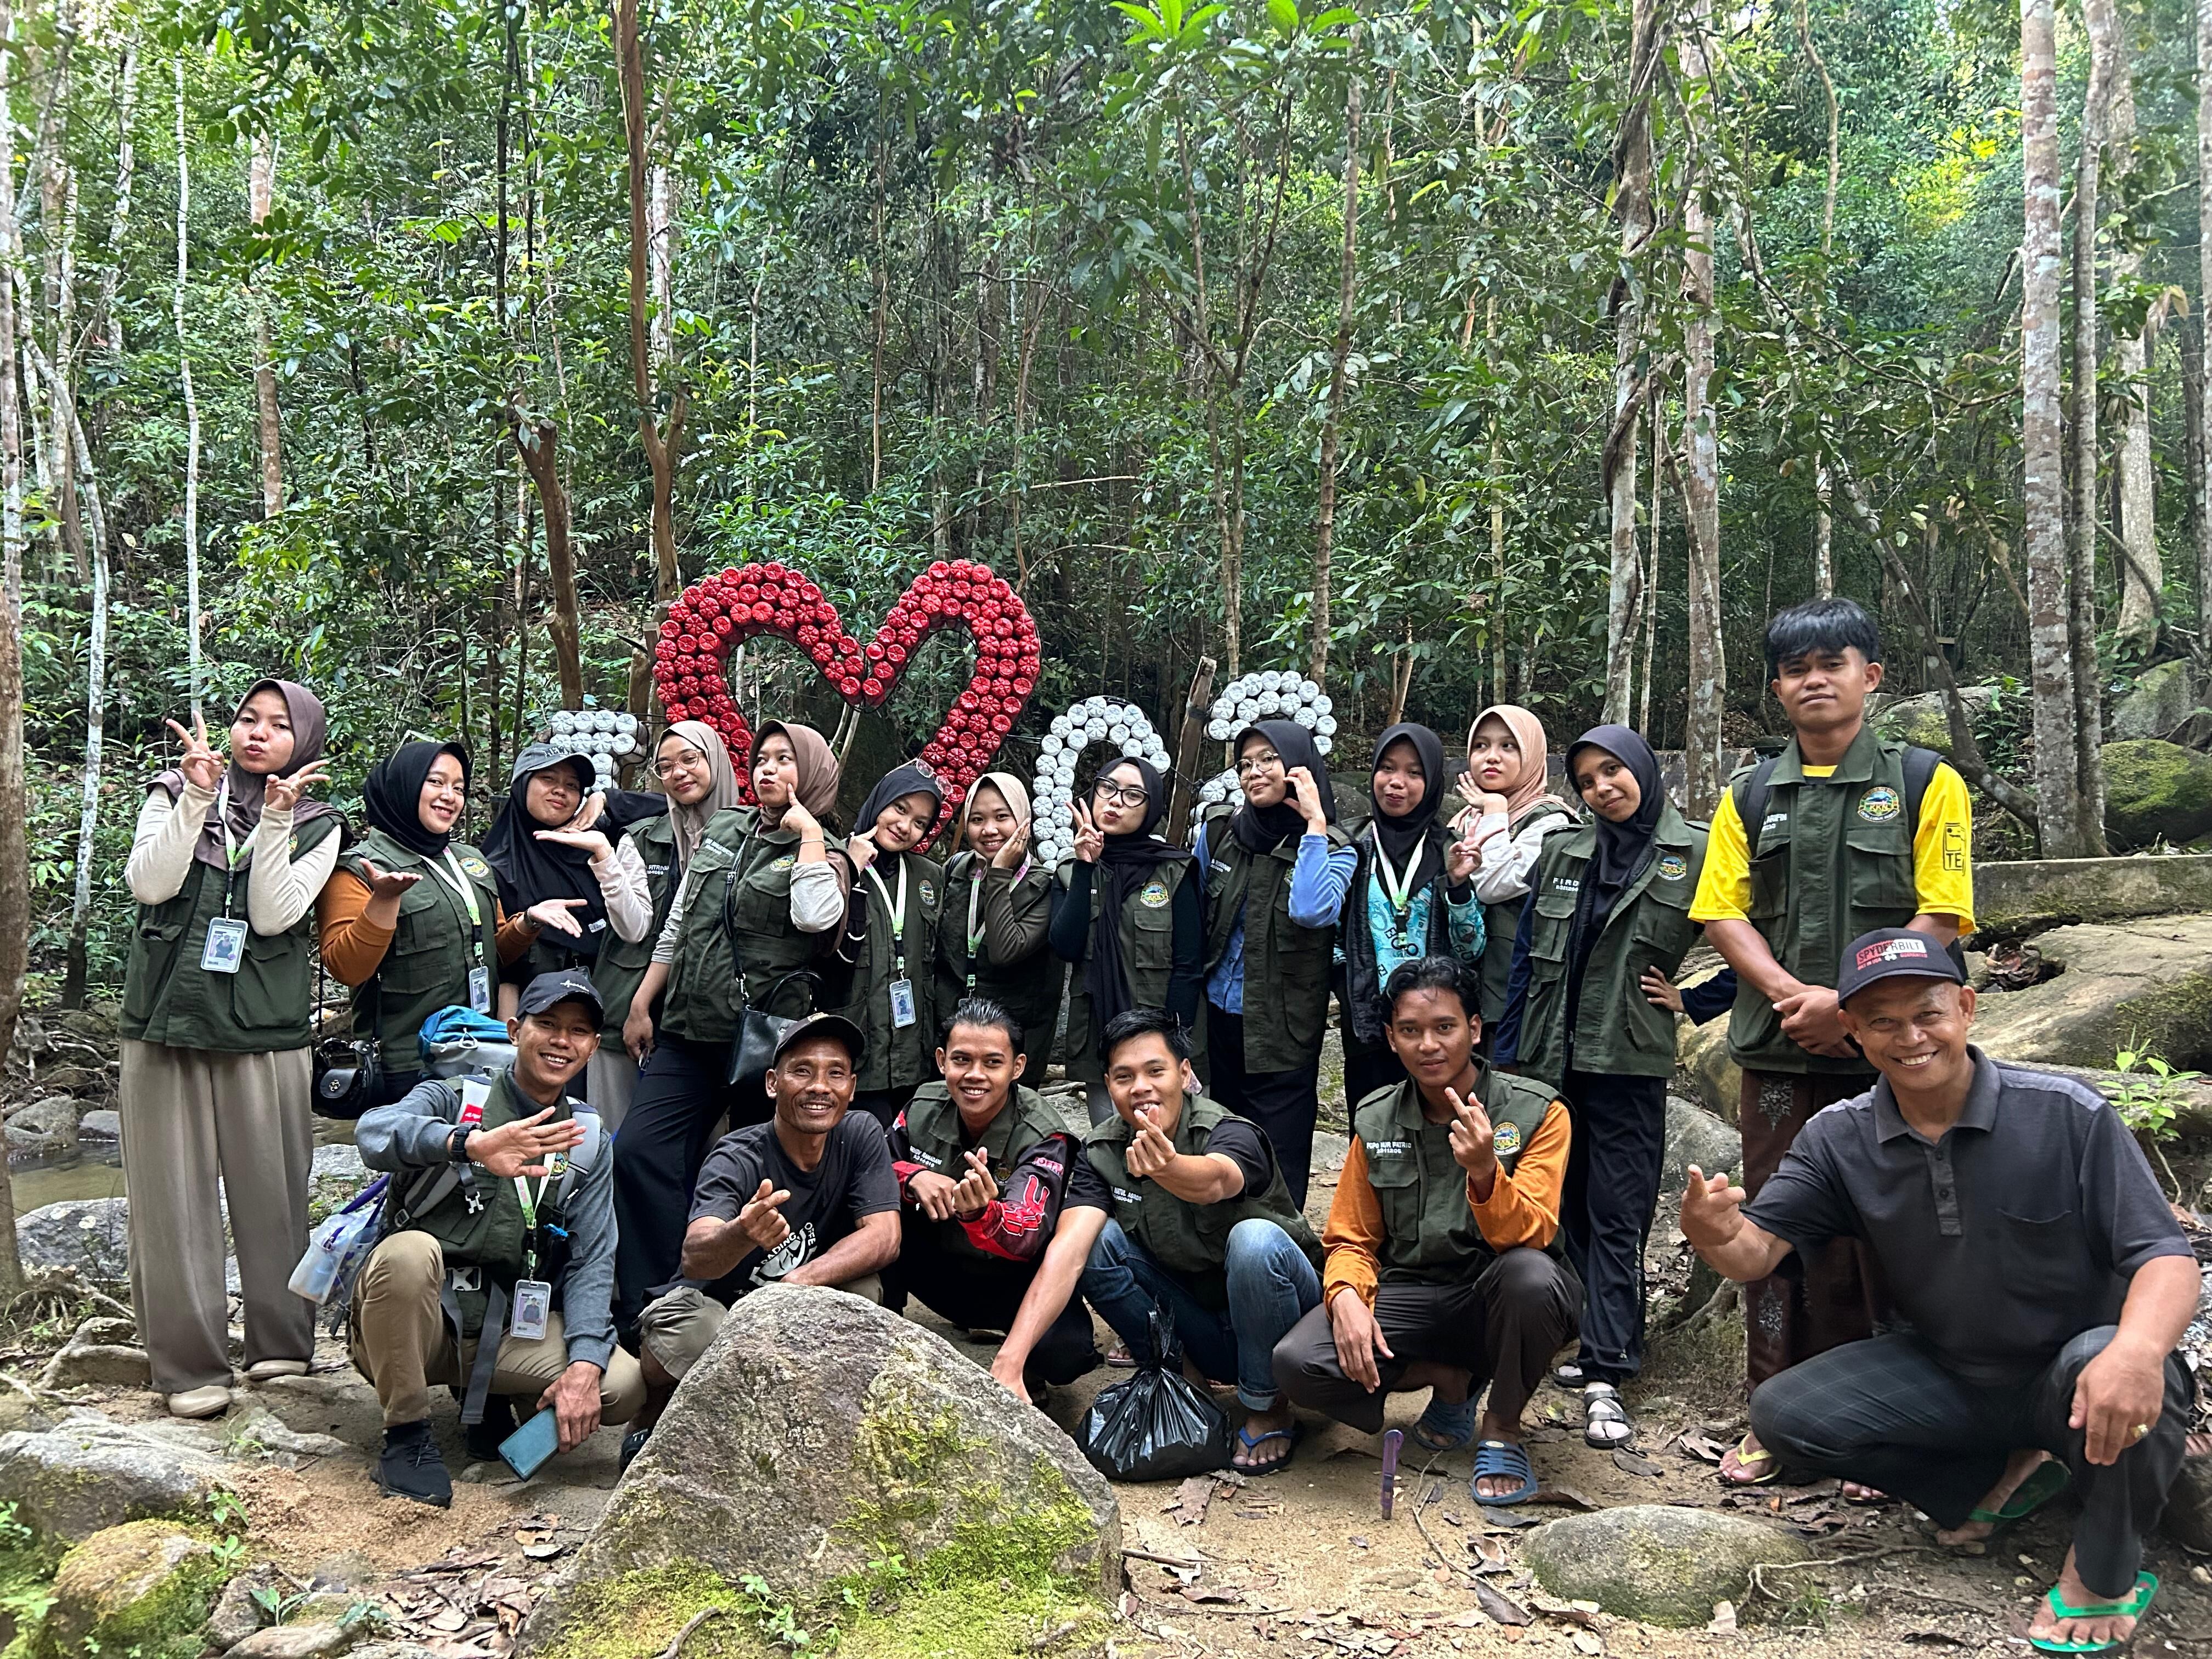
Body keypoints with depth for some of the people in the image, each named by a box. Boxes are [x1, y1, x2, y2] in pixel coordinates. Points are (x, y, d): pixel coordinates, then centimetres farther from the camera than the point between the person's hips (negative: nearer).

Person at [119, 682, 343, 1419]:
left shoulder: (317, 826, 6)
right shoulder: (174, 794, 9)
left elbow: (274, 915, -7)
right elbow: (147, 884, -7)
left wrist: (277, 818, -14)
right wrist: (197, 796, -12)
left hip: (266, 1033, -1)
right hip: (165, 1023, 1)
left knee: (270, 1191, 3)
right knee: (174, 1195, 2)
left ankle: (281, 1344, 17)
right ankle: (189, 1363, 9)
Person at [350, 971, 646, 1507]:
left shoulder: (588, 1143, 9)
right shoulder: (451, 1099, -1)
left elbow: (591, 1263, 1)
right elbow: (375, 1132, -26)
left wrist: (585, 1364, -17)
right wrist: (471, 1143, -47)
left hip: (505, 1331, 3)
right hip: (410, 1323, -3)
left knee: (624, 1386, -20)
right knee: (409, 1251, -35)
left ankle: (485, 1394, 9)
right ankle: (407, 1435, -14)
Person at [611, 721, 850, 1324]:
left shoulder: (822, 851, 1)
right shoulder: (721, 829, 15)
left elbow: (816, 916, -22)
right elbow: (677, 925, 18)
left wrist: (808, 830, -13)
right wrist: (642, 1003, 15)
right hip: (688, 1031, 5)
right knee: (638, 1152, -8)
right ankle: (646, 1306, -2)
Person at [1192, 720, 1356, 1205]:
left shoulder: (1333, 851, -7)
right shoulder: (1218, 831, 2)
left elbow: (1312, 911, -28)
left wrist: (1315, 824, -22)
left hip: (1282, 1031, -4)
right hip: (1217, 1019, 4)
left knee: (1279, 1166, 0)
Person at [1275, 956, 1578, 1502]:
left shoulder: (1536, 1113, -8)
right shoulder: (1375, 1120, 2)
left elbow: (1529, 1236, -19)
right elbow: (1351, 1240, 8)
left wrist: (1484, 1171, -39)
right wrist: (1346, 1296, -15)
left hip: (1497, 1303, -2)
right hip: (1410, 1298, 3)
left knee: (1531, 1274, -38)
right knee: (1297, 1363, -23)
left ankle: (1503, 1430, -7)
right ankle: (1451, 1380, 6)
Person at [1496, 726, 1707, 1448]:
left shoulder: (1697, 855, -2)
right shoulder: (1561, 854, 9)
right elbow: (1524, 958, 10)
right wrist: (1506, 1056, 8)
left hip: (1629, 1064, -4)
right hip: (1549, 1060, 4)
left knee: (1616, 1218, -4)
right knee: (1569, 1211, 11)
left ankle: (1606, 1377, -3)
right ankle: (1597, 1345, 22)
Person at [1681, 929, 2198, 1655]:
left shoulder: (2067, 1114, -18)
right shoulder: (1838, 1139, -6)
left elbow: (2166, 1256, -20)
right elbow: (1759, 1252, -12)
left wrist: (2138, 1350, -43)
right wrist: (1717, 1236, -38)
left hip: (2076, 1378, -4)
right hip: (1949, 1377, 4)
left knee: (2101, 1357, -38)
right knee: (1782, 1413, -15)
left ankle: (2107, 1573, -7)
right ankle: (1999, 1482, 7)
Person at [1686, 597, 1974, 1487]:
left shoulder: (1925, 783, 2)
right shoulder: (1749, 797, 11)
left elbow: (1941, 919, -5)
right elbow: (1723, 912, 5)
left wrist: (1849, 1003, -14)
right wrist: (1791, 995, -11)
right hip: (1778, 1051, 3)